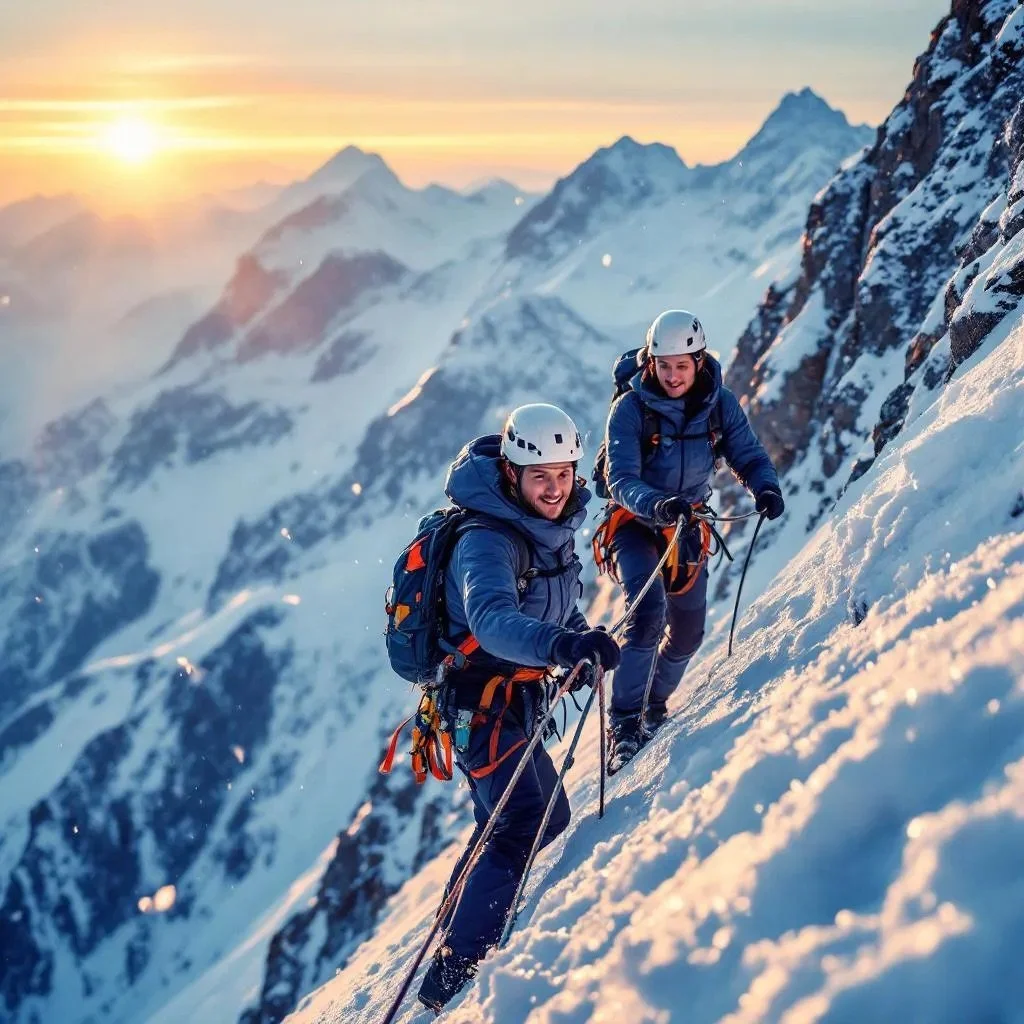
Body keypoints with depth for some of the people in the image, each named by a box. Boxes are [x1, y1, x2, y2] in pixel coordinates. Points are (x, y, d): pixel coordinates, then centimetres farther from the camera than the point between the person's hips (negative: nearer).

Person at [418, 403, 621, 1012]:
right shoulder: (487, 542, -24)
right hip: (482, 702, -9)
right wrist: (563, 643, -58)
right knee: (525, 828, -21)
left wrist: (581, 642, 7)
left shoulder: (553, 531, 3)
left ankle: (457, 933, 40)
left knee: (550, 821, 22)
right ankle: (453, 974, -15)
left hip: (516, 702, 10)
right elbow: (491, 621, -44)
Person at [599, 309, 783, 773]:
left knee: (688, 629, 9)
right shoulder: (630, 409, -20)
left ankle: (653, 706, 34)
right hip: (635, 523, -4)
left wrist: (765, 487, -27)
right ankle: (624, 723, -18)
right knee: (648, 611, -25)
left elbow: (748, 455, -5)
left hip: (687, 525, 5)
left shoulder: (719, 404, -8)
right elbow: (621, 480, -26)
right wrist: (657, 504, -45)